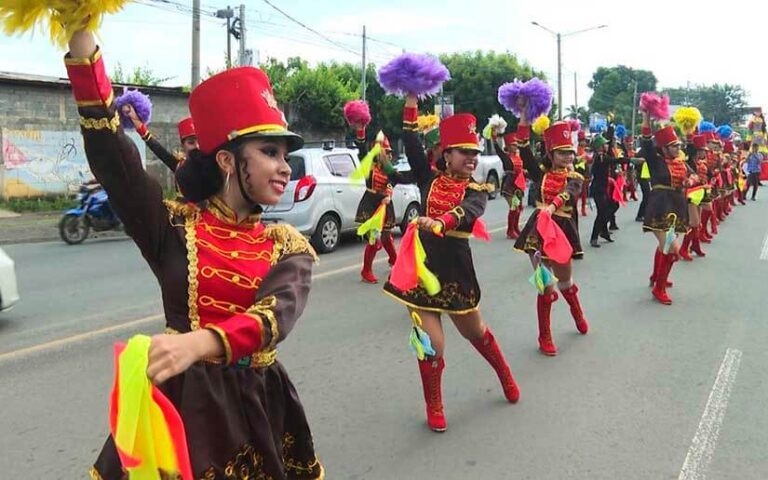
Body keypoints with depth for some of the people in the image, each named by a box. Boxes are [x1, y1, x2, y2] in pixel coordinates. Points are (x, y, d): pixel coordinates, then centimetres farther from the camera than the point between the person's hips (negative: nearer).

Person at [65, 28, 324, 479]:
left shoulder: (289, 247, -1)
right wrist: (81, 33, -18)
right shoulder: (175, 226, -3)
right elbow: (109, 150, -14)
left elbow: (277, 316, -21)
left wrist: (199, 343, -41)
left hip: (257, 404, 2)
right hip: (183, 400, -1)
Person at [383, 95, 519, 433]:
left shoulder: (477, 191, -1)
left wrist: (438, 223, -44)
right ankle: (434, 409, 24)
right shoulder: (430, 180, 4)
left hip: (456, 269, 0)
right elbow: (411, 145, -5)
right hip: (421, 266, 0)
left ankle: (505, 376, 49)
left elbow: (466, 211, -24)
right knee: (431, 345, 0)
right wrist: (411, 101, -10)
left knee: (475, 331, 19)